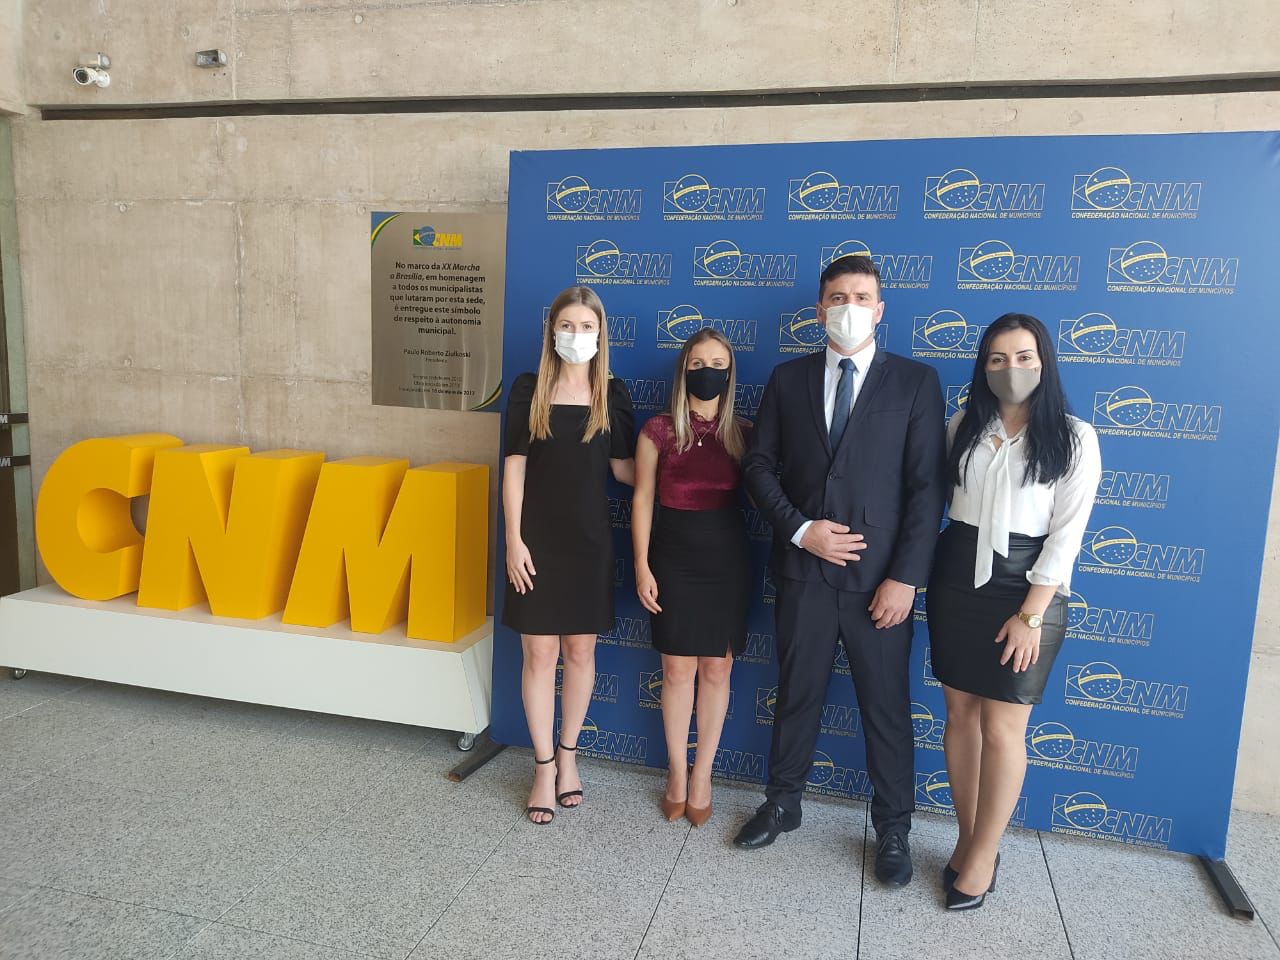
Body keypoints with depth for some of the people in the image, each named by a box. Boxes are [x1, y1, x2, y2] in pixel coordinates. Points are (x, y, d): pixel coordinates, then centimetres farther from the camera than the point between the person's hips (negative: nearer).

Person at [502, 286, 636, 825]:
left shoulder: (612, 394, 2)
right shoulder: (528, 390, -2)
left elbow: (623, 468, 5)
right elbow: (514, 466, -3)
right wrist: (513, 539, -8)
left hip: (589, 541, 2)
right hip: (538, 539, -1)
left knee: (580, 650, 10)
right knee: (539, 653, 2)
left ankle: (568, 753, 30)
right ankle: (544, 766, 18)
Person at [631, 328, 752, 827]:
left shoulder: (743, 432, 1)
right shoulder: (658, 430, -2)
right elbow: (643, 499, 0)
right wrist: (642, 566, -4)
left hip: (727, 557, 1)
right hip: (675, 555, -1)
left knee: (716, 670, 8)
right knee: (678, 669, 6)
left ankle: (702, 776, 24)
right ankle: (677, 772, 25)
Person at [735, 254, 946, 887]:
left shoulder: (915, 382, -1)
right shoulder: (788, 379, 6)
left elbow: (926, 486, -5)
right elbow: (759, 466, 5)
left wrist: (905, 576, -11)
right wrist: (800, 529, -10)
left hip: (879, 576, -2)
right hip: (803, 569, 2)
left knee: (886, 705, 9)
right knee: (796, 693, 16)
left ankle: (893, 828, 28)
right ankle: (782, 803, 35)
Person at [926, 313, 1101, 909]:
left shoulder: (1073, 438, -5)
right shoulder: (963, 427, 5)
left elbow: (1066, 533, -9)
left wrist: (1031, 615, -13)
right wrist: (920, 572, -1)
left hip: (1026, 587, -3)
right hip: (956, 579, 4)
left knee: (1002, 727, 0)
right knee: (960, 713, 10)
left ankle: (982, 856, 17)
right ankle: (969, 838, 27)